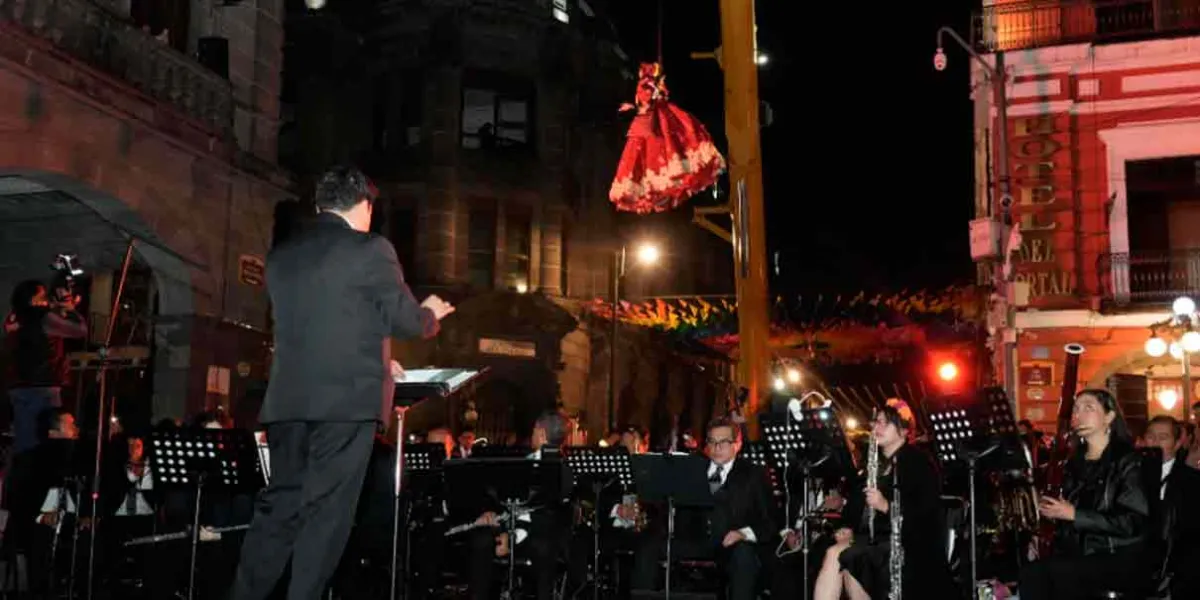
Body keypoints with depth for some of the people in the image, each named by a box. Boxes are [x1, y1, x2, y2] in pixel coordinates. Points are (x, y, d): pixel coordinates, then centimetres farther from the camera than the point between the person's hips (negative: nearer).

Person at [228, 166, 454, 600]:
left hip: (289, 399, 6)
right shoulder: (371, 250, -5)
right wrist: (431, 313, 21)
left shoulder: (281, 255, 14)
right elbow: (406, 320, -2)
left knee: (279, 505, 13)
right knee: (326, 512, -1)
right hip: (348, 398, -6)